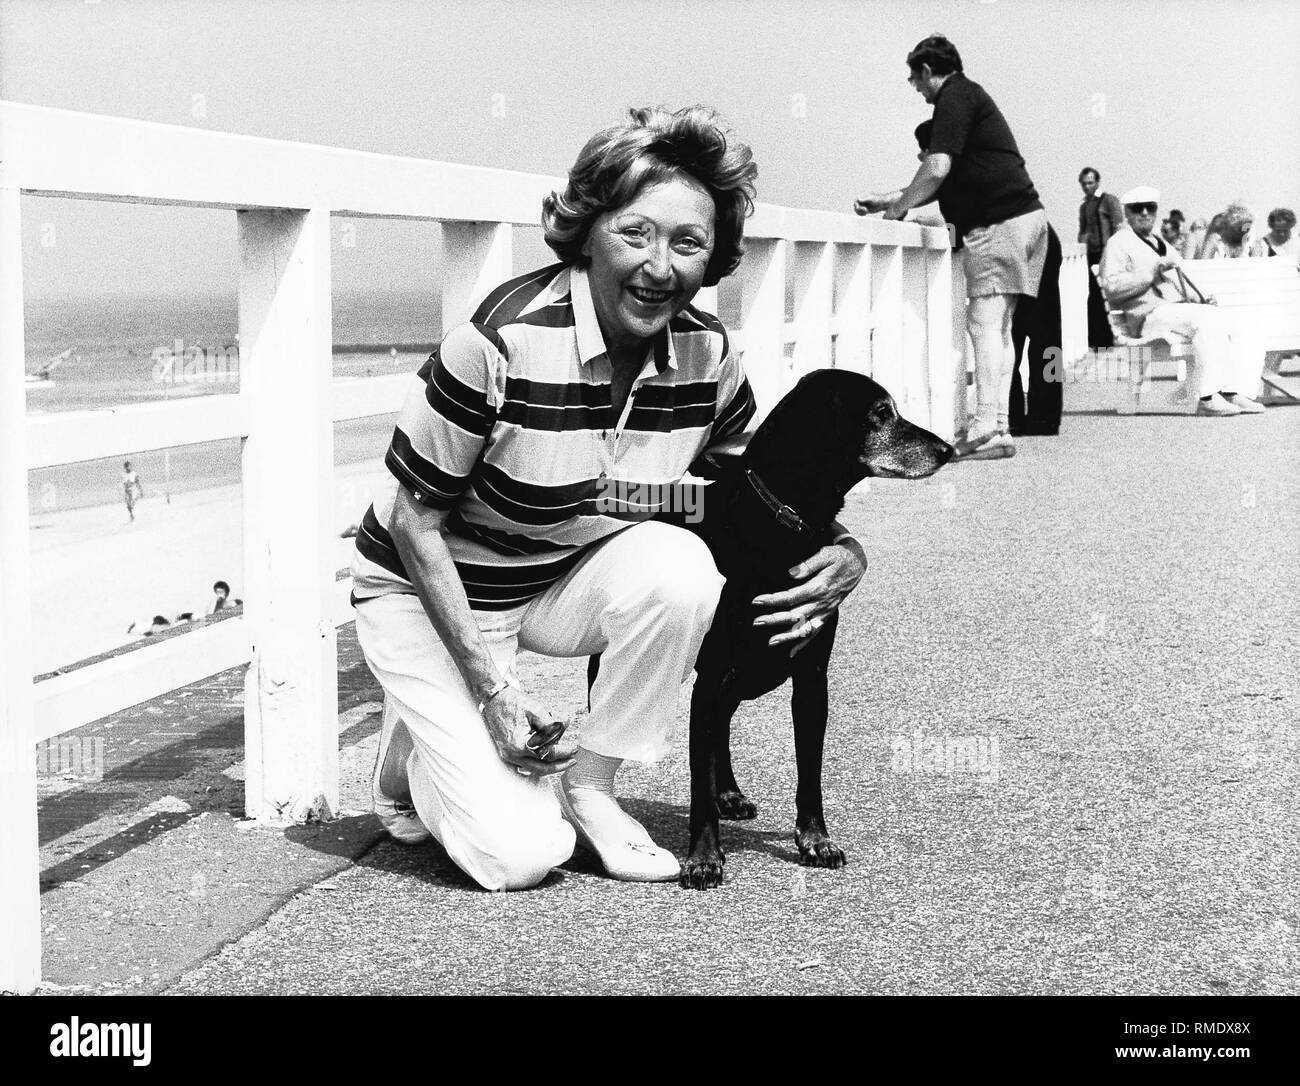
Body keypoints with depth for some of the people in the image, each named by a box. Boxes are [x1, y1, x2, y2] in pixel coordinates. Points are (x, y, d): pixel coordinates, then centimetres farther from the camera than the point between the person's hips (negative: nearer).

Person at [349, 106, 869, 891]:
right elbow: (415, 519, -19)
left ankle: (590, 789, -7)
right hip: (429, 592, -5)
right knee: (521, 854, -19)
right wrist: (494, 689, -21)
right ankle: (420, 750, 14)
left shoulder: (704, 351, -12)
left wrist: (843, 555, -18)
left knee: (678, 563, -29)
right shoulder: (505, 341, -29)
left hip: (566, 583, 5)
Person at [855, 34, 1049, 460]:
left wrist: (898, 207, -4)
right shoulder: (969, 95, 25)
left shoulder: (954, 97, -7)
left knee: (985, 323, -12)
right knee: (997, 327, 9)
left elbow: (938, 169, -17)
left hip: (999, 222, -10)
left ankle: (987, 429, -18)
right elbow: (948, 180, 28)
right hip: (1023, 216, 10)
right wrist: (892, 199, 25)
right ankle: (998, 428, 8)